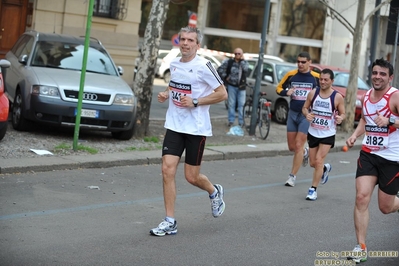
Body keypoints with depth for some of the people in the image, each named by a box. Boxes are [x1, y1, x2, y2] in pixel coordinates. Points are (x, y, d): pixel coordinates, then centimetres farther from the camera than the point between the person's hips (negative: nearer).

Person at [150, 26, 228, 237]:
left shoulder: (203, 66, -12)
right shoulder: (174, 64, 7)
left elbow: (222, 94, -10)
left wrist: (195, 102, -18)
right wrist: (165, 94, 4)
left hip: (196, 128, -5)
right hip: (174, 125, 5)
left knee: (191, 177, 2)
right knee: (167, 170, -7)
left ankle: (214, 192, 37)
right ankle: (170, 222, 1)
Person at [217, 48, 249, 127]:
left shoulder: (244, 62, 2)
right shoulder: (229, 62, -1)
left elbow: (245, 68, -21)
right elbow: (220, 69, 1)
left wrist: (242, 59, -16)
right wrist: (225, 77, -5)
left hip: (241, 87, 1)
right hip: (232, 86, -1)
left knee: (241, 104, 0)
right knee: (231, 104, 3)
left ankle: (241, 122, 6)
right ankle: (231, 120, 10)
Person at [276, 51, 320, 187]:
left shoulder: (316, 77, -5)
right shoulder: (291, 75, 1)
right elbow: (279, 88, 11)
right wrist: (286, 92, -10)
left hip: (307, 115, -4)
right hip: (292, 113, 4)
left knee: (298, 146, -8)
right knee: (292, 147, 9)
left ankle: (292, 176, 3)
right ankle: (305, 152, 43)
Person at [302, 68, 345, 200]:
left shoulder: (337, 97, -10)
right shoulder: (313, 93, -3)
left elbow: (342, 113, 0)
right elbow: (305, 107, 7)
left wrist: (340, 118, -24)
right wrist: (307, 114, -16)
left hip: (328, 135, -4)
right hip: (313, 133, 4)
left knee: (319, 161, -12)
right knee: (313, 163, 11)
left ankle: (313, 189, -1)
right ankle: (325, 168, 46)